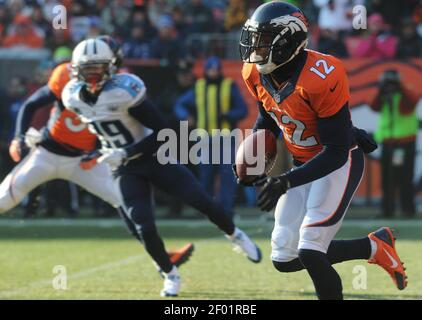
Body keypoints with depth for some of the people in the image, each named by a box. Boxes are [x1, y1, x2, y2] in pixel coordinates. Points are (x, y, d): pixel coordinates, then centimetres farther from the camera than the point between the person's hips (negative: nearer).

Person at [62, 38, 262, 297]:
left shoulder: (124, 90, -25)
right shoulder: (73, 97, -9)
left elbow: (163, 133, -23)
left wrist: (124, 153, -27)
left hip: (153, 157, -3)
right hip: (125, 169, 3)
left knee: (202, 202, -8)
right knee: (144, 228, -9)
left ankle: (236, 236, 19)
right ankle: (171, 275, 13)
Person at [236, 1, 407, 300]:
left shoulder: (321, 79, -30)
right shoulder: (256, 74, -8)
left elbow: (336, 152, -26)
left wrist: (287, 182, -34)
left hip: (340, 163, -8)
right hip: (303, 163, 8)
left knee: (310, 254, -19)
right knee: (285, 260, 5)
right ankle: (375, 246, 21)